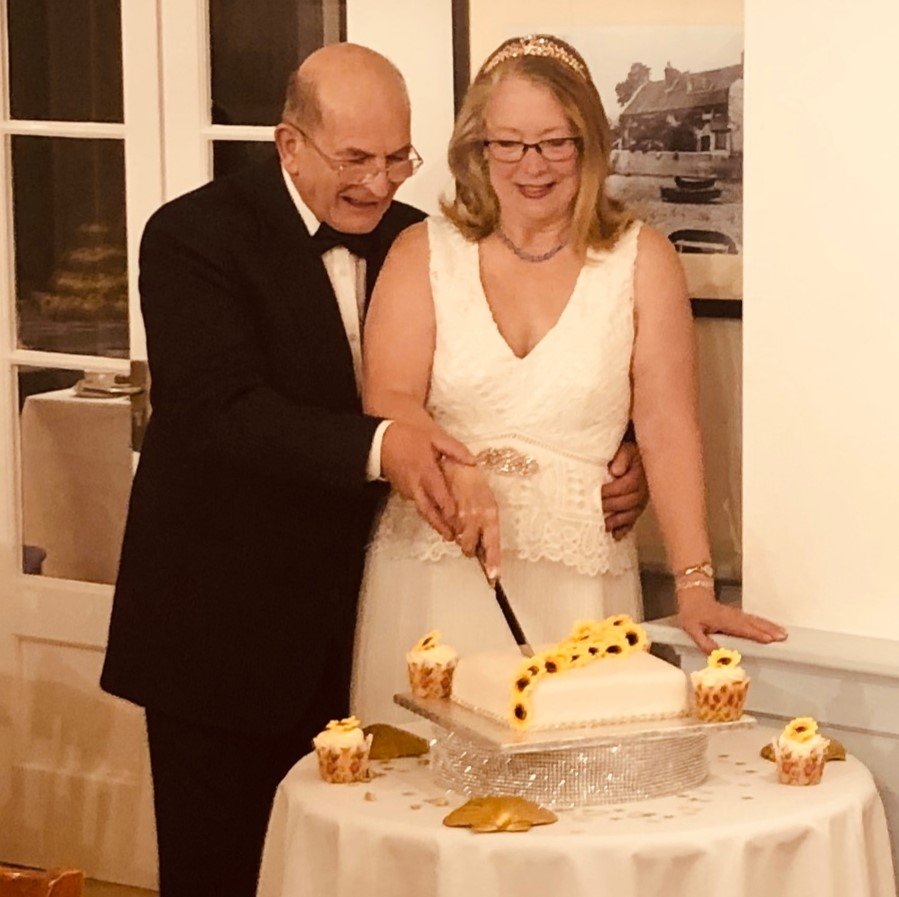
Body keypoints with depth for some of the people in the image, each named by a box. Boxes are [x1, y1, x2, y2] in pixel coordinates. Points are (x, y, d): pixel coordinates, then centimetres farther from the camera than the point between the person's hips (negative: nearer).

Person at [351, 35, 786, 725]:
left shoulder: (641, 260, 6)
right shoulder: (423, 254, 7)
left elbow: (667, 429, 0)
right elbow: (389, 401, -4)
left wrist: (695, 586, -9)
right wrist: (456, 473, -24)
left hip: (578, 581, 0)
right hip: (435, 580, 1)